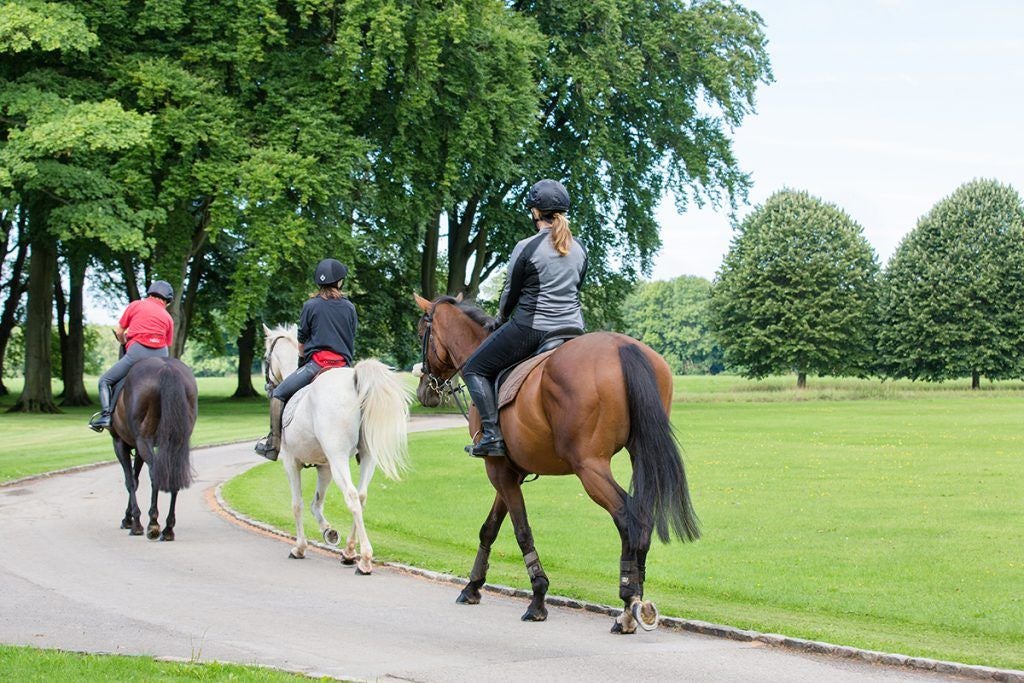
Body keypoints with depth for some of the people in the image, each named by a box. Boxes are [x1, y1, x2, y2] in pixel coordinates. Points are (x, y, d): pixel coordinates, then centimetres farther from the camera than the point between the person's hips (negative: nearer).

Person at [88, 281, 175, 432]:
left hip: (137, 352, -3)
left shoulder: (136, 305, 14)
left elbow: (118, 332, 15)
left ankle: (106, 415, -8)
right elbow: (167, 344, 13)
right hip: (160, 354, 3)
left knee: (105, 381, 10)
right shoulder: (167, 317, 19)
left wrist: (125, 342, 36)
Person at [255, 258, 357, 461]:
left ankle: (273, 444, -2)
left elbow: (302, 341, 8)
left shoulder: (311, 305, 1)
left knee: (278, 395, 6)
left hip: (317, 363, -4)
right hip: (343, 364, 4)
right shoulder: (349, 307, 10)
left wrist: (303, 360, 25)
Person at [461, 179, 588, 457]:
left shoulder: (526, 248, -12)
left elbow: (510, 293, -2)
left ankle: (492, 435, -5)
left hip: (530, 329, -6)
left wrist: (501, 318, 18)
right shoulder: (580, 250, 7)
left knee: (474, 369, 8)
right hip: (572, 329, 6)